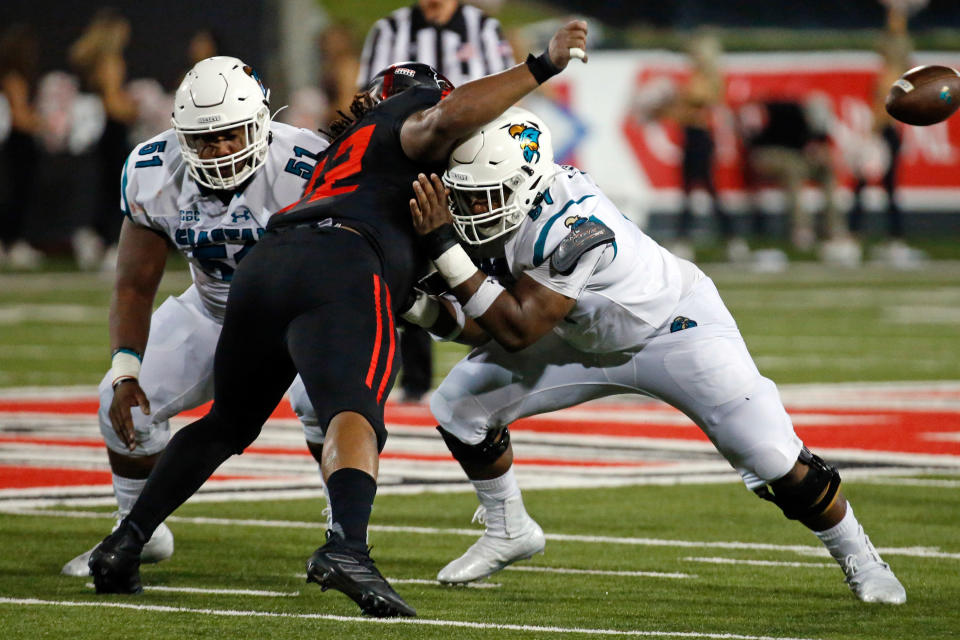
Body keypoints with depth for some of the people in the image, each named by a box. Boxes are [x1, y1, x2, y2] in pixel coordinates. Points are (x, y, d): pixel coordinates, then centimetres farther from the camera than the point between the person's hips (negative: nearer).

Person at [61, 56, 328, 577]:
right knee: (128, 400, -8)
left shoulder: (305, 170, -33)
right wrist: (125, 373, -24)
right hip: (215, 311, 4)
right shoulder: (153, 175, -21)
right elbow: (134, 286, -13)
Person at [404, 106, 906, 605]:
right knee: (458, 405, -3)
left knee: (775, 461, -14)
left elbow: (517, 331, -38)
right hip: (590, 341, 8)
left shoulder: (569, 225, -39)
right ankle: (509, 534, 20)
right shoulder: (507, 210, -15)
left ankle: (857, 557, 13)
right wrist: (419, 307, -23)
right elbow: (486, 326, -6)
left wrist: (445, 248, -43)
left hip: (677, 328, -7)